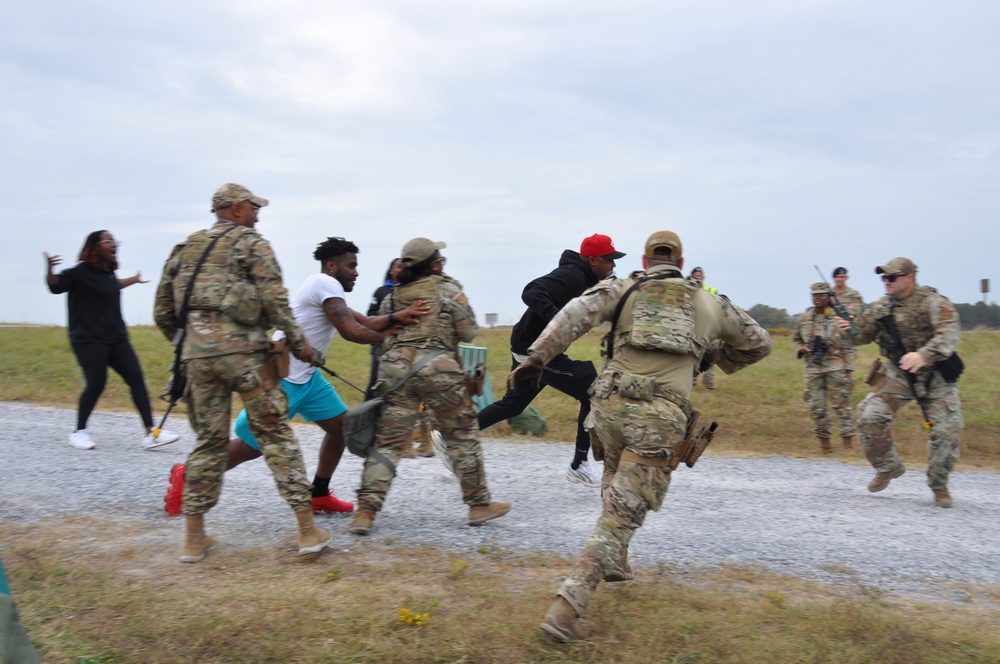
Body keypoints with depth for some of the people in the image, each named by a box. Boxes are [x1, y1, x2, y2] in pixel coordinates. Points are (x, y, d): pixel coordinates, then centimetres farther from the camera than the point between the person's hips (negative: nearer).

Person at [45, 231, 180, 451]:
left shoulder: (108, 272, 14)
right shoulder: (81, 272, -9)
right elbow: (55, 286, -20)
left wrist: (134, 280, 49)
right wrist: (49, 271, -39)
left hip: (117, 338, 7)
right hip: (89, 340, -7)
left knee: (136, 379, -2)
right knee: (96, 384, -8)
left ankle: (151, 433, -4)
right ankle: (79, 432, 15)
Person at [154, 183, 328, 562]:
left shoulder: (184, 249, 19)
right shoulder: (251, 243, 3)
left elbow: (162, 312, 19)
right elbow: (274, 300, -8)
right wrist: (298, 342, -1)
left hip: (197, 354, 5)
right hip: (242, 351, -5)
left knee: (209, 440, 14)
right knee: (276, 435, 1)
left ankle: (194, 538, 17)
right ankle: (308, 530, 1)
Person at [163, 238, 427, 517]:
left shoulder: (327, 289, 15)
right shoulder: (326, 284, -16)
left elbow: (365, 322, 4)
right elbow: (351, 331, -23)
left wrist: (396, 318, -13)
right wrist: (383, 335, -5)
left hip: (305, 377, 10)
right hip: (280, 379, -10)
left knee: (342, 427, 7)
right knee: (249, 447, 0)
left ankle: (319, 496, 18)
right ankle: (185, 476, 20)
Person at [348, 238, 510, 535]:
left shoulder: (392, 296, 18)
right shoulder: (448, 289, 6)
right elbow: (469, 333, 7)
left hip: (394, 368, 4)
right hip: (438, 368, -3)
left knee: (387, 442, 5)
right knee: (462, 437, 10)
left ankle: (365, 512, -2)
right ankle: (479, 505, 17)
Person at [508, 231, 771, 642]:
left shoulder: (622, 289, 12)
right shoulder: (710, 303, 18)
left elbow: (577, 314, -7)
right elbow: (759, 344, 29)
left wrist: (536, 358, -10)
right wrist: (713, 359, 41)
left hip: (610, 404, 2)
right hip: (661, 418, -2)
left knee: (617, 481, 32)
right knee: (621, 515, -1)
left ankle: (615, 562, 41)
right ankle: (567, 608, -10)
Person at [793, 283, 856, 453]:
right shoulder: (804, 319, 7)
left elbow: (849, 346, -1)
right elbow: (796, 339, 20)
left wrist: (848, 370, -6)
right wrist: (801, 349, -3)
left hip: (836, 367, -3)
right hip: (813, 368, 3)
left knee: (841, 404, -5)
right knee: (817, 406, 4)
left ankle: (848, 441, 1)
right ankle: (824, 439, 16)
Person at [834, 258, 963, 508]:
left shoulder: (932, 301, -15)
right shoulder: (881, 306, 1)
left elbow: (950, 331, -31)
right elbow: (862, 334, 8)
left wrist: (924, 355, -48)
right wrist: (848, 329, -17)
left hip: (935, 375, -4)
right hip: (897, 373, 4)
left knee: (946, 431, -9)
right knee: (869, 417, -11)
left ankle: (939, 485, 16)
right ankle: (888, 467, 12)